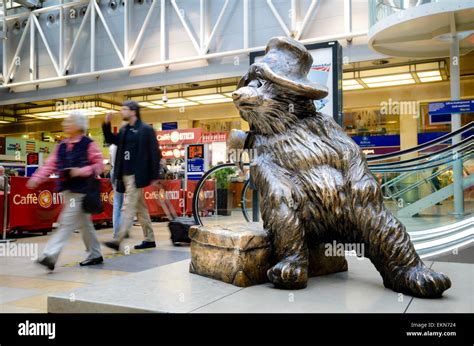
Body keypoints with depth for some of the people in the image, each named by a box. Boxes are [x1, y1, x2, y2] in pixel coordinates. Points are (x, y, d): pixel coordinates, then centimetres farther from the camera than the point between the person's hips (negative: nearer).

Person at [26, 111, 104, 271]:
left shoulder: (89, 144, -6)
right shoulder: (61, 146, 12)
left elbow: (99, 165, -7)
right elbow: (50, 165, 7)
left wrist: (81, 171, -19)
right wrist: (36, 178, -6)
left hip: (81, 190, -7)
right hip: (67, 189, 7)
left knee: (67, 223, -10)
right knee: (84, 223, 15)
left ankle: (50, 256, -11)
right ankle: (95, 254, 26)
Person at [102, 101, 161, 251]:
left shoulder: (146, 130, -8)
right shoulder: (124, 130, 13)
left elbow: (155, 153, -9)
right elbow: (111, 140, 21)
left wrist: (155, 176, -12)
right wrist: (107, 124, 5)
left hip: (137, 175, -8)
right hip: (125, 174, 8)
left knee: (128, 207, -9)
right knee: (140, 207, 12)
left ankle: (118, 241, -9)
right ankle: (149, 239, 21)